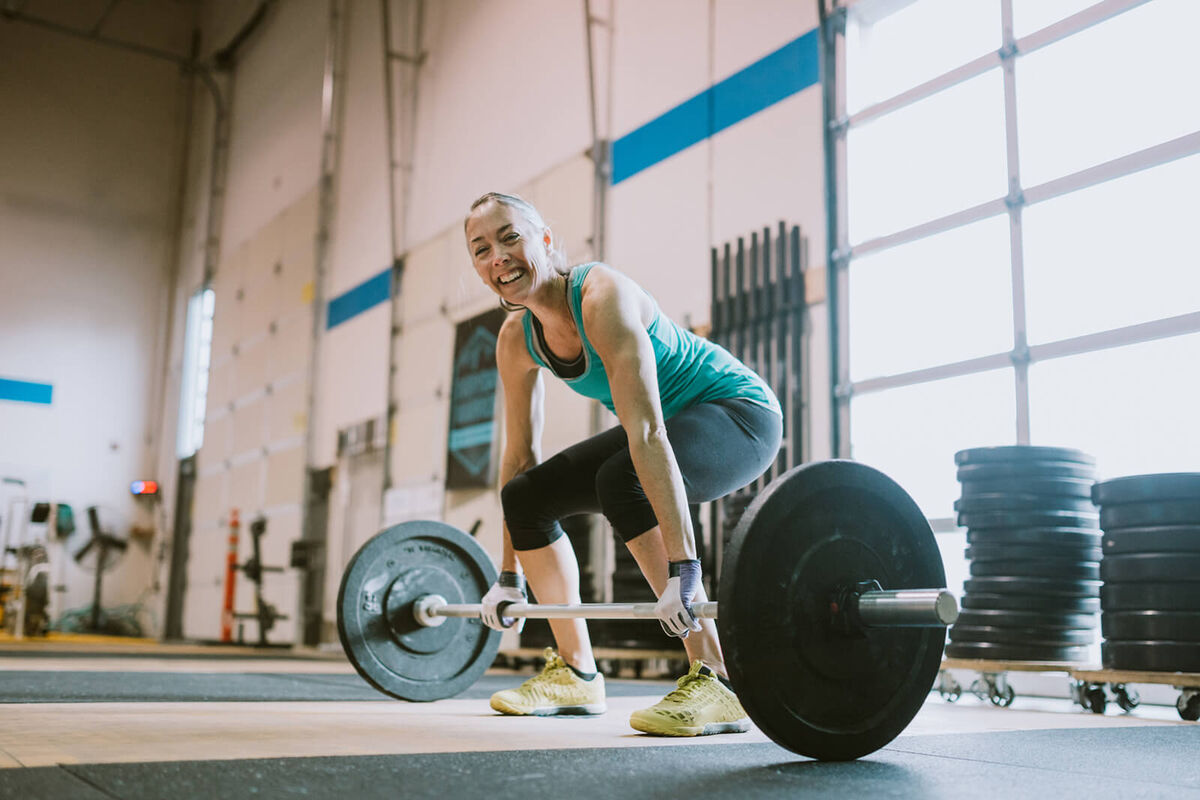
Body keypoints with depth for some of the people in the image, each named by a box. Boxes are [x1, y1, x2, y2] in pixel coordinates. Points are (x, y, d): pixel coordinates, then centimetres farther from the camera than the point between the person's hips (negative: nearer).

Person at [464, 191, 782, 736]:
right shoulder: (516, 339, -5)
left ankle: (715, 682, -30)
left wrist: (683, 568, -43)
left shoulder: (603, 297, -29)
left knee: (622, 480, -35)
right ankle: (577, 675, 12)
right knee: (526, 495, 1)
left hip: (739, 412, -8)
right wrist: (510, 577, 5)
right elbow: (520, 454, 2)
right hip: (677, 421, 8)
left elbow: (647, 434, -38)